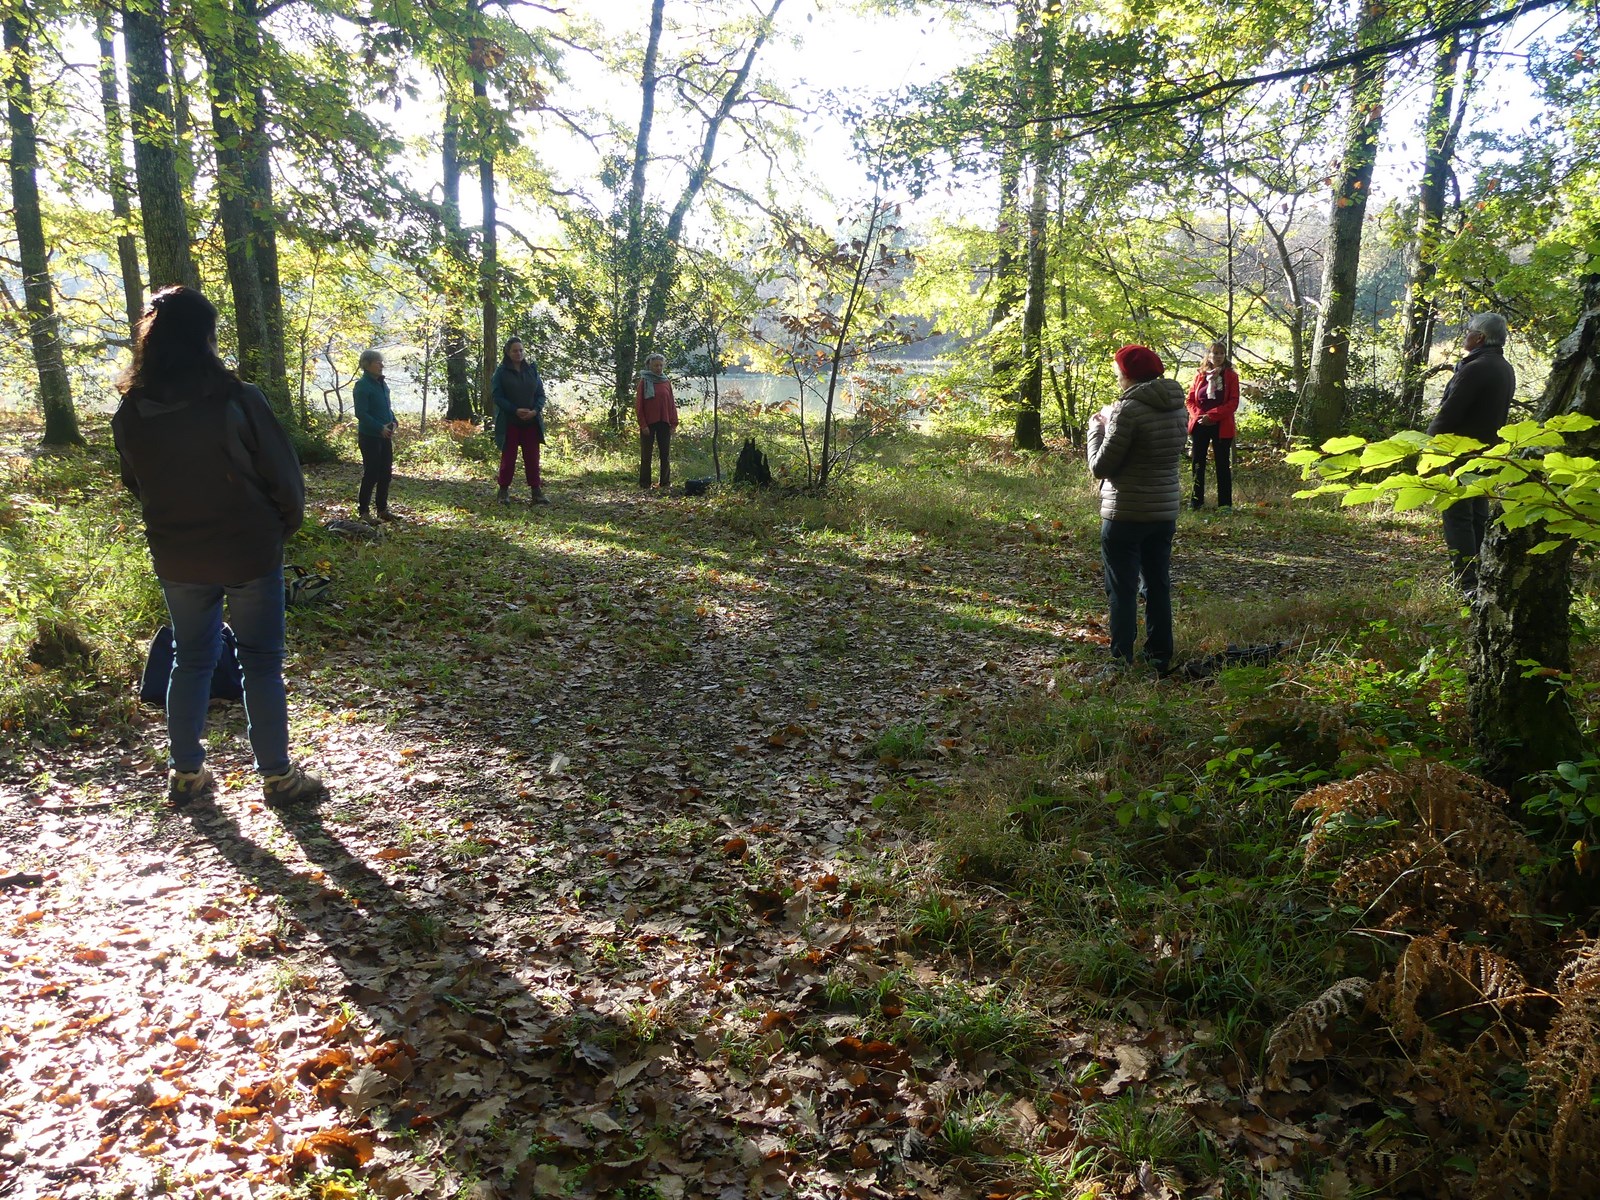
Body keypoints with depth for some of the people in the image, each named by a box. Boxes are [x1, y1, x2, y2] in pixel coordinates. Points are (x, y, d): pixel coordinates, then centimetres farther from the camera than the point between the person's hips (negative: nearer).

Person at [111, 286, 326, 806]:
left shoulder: (130, 413, -3)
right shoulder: (237, 401, -17)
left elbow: (136, 482, 10)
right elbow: (283, 475, -11)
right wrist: (284, 525, 7)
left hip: (176, 558, 4)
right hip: (250, 553, -4)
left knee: (190, 660, 18)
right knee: (261, 663, 6)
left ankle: (186, 773, 26)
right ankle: (278, 776, 13)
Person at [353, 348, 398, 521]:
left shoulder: (382, 383, 10)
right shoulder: (362, 385, -14)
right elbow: (361, 413, -18)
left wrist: (394, 421, 2)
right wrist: (380, 428, -22)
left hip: (385, 436, 7)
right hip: (369, 437, -7)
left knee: (386, 474, 11)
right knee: (371, 474, -3)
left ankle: (383, 510, 21)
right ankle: (364, 512, 8)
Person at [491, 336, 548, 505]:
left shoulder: (532, 370, 8)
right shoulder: (501, 372, -1)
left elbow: (541, 394, 7)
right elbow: (497, 396, -6)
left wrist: (535, 411, -11)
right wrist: (515, 410, -18)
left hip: (531, 422, 3)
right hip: (509, 422, -3)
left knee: (532, 458, 2)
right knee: (508, 457, 3)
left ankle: (536, 492, 5)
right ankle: (504, 492, 12)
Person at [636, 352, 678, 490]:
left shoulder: (666, 382, 8)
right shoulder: (644, 381, -1)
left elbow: (671, 404, 9)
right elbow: (638, 405, -3)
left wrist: (674, 422, 2)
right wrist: (643, 424, -10)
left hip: (664, 423, 3)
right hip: (648, 423, -3)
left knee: (665, 453, 5)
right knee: (646, 454, 3)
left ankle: (665, 482, 11)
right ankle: (644, 483, 7)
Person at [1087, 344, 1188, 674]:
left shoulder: (1129, 409, -19)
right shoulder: (1175, 407, 5)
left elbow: (1100, 467, -16)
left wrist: (1096, 429, 0)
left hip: (1126, 514, -7)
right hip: (1165, 511, 7)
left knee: (1122, 589, 2)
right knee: (1158, 585, 16)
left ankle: (1122, 659, 5)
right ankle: (1161, 656, 23)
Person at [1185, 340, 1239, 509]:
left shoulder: (1231, 376, 0)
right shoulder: (1200, 376, 8)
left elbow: (1233, 403, -7)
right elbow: (1190, 400, 8)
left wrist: (1212, 415, -16)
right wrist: (1198, 415, -11)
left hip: (1221, 427, -3)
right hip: (1199, 425, 3)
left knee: (1223, 464, 1)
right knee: (1198, 463, 7)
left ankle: (1225, 503, 5)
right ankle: (1196, 500, 16)